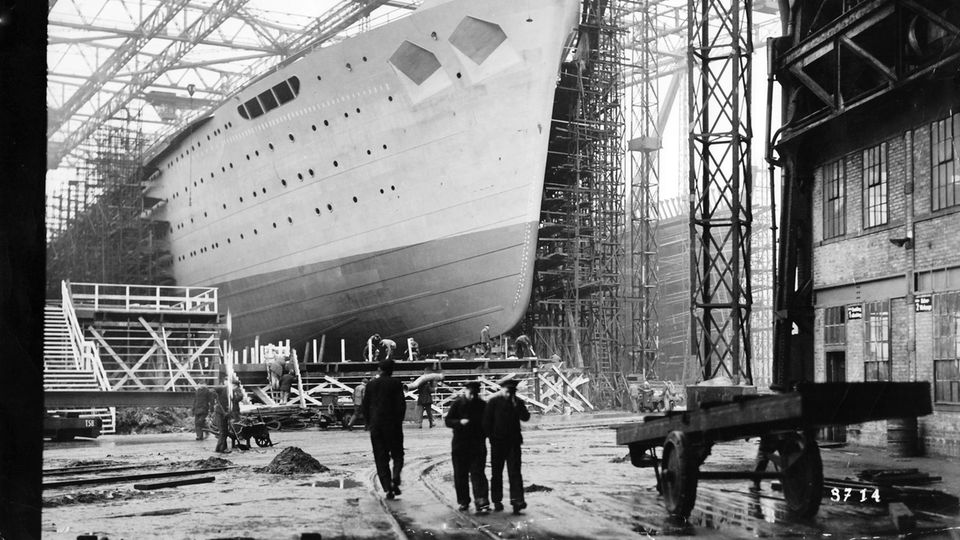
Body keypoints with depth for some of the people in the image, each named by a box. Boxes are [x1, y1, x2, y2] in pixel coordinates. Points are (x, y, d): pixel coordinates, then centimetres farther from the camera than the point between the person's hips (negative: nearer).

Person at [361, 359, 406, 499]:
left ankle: (388, 488, 0)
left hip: (376, 425, 2)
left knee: (381, 458, 7)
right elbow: (401, 405, -9)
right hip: (393, 425, -2)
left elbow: (364, 406, 7)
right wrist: (399, 422, 2)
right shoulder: (396, 383, -4)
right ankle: (395, 478, -16)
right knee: (397, 455, 9)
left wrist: (369, 423, 14)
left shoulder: (371, 384, 6)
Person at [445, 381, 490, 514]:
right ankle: (463, 502, 21)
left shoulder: (483, 405, 2)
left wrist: (483, 435, -6)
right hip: (460, 445, 1)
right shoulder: (457, 403, 0)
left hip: (478, 446, -1)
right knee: (460, 475, 7)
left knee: (477, 474, -9)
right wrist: (460, 422, -19)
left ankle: (482, 503, -12)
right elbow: (448, 421, -1)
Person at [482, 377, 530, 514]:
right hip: (498, 442, -1)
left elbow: (525, 417, -6)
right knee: (496, 472, 8)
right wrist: (491, 437, -6)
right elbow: (486, 421, -2)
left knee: (515, 472, -7)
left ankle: (517, 500, -12)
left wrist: (517, 406, -17)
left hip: (513, 442, 1)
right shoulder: (494, 402, -3)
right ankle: (497, 501, 17)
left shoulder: (518, 402, 6)